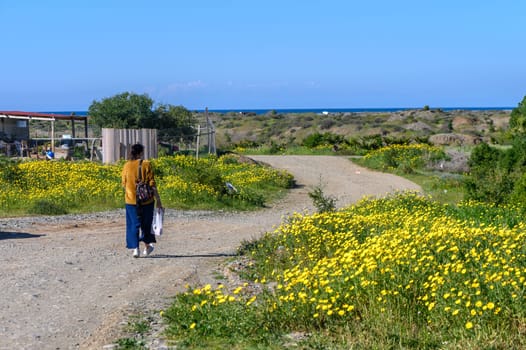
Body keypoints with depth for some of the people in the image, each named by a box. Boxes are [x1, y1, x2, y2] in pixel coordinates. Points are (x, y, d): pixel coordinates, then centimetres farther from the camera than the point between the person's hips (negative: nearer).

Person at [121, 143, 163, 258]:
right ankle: (147, 247, 30)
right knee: (146, 223, 16)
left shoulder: (126, 166, 1)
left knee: (134, 224, 7)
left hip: (131, 200, 2)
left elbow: (124, 184, 8)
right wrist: (158, 199, -3)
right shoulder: (146, 164, -9)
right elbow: (152, 184, -10)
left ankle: (135, 248, -6)